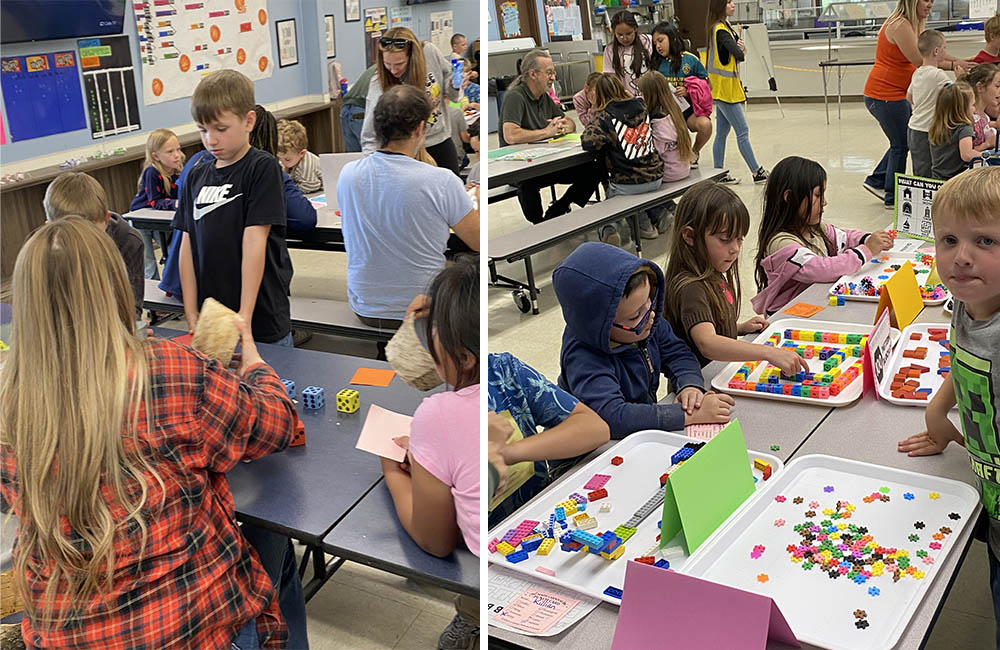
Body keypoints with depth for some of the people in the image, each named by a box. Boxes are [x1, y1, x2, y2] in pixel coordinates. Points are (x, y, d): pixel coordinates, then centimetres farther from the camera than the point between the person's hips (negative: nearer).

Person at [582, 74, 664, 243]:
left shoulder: (604, 116, -8)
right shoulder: (641, 106, 5)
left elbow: (589, 142, -23)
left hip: (626, 184, -5)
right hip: (655, 178, 5)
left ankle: (609, 228, -3)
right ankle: (645, 225, 26)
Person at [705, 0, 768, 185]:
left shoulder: (724, 26, 14)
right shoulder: (720, 30, -16)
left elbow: (741, 51, 12)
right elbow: (740, 55, -22)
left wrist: (740, 47, -11)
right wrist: (740, 50, 0)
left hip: (724, 88, 10)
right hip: (725, 88, -10)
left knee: (722, 133, 11)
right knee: (742, 131, -5)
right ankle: (757, 173, -1)